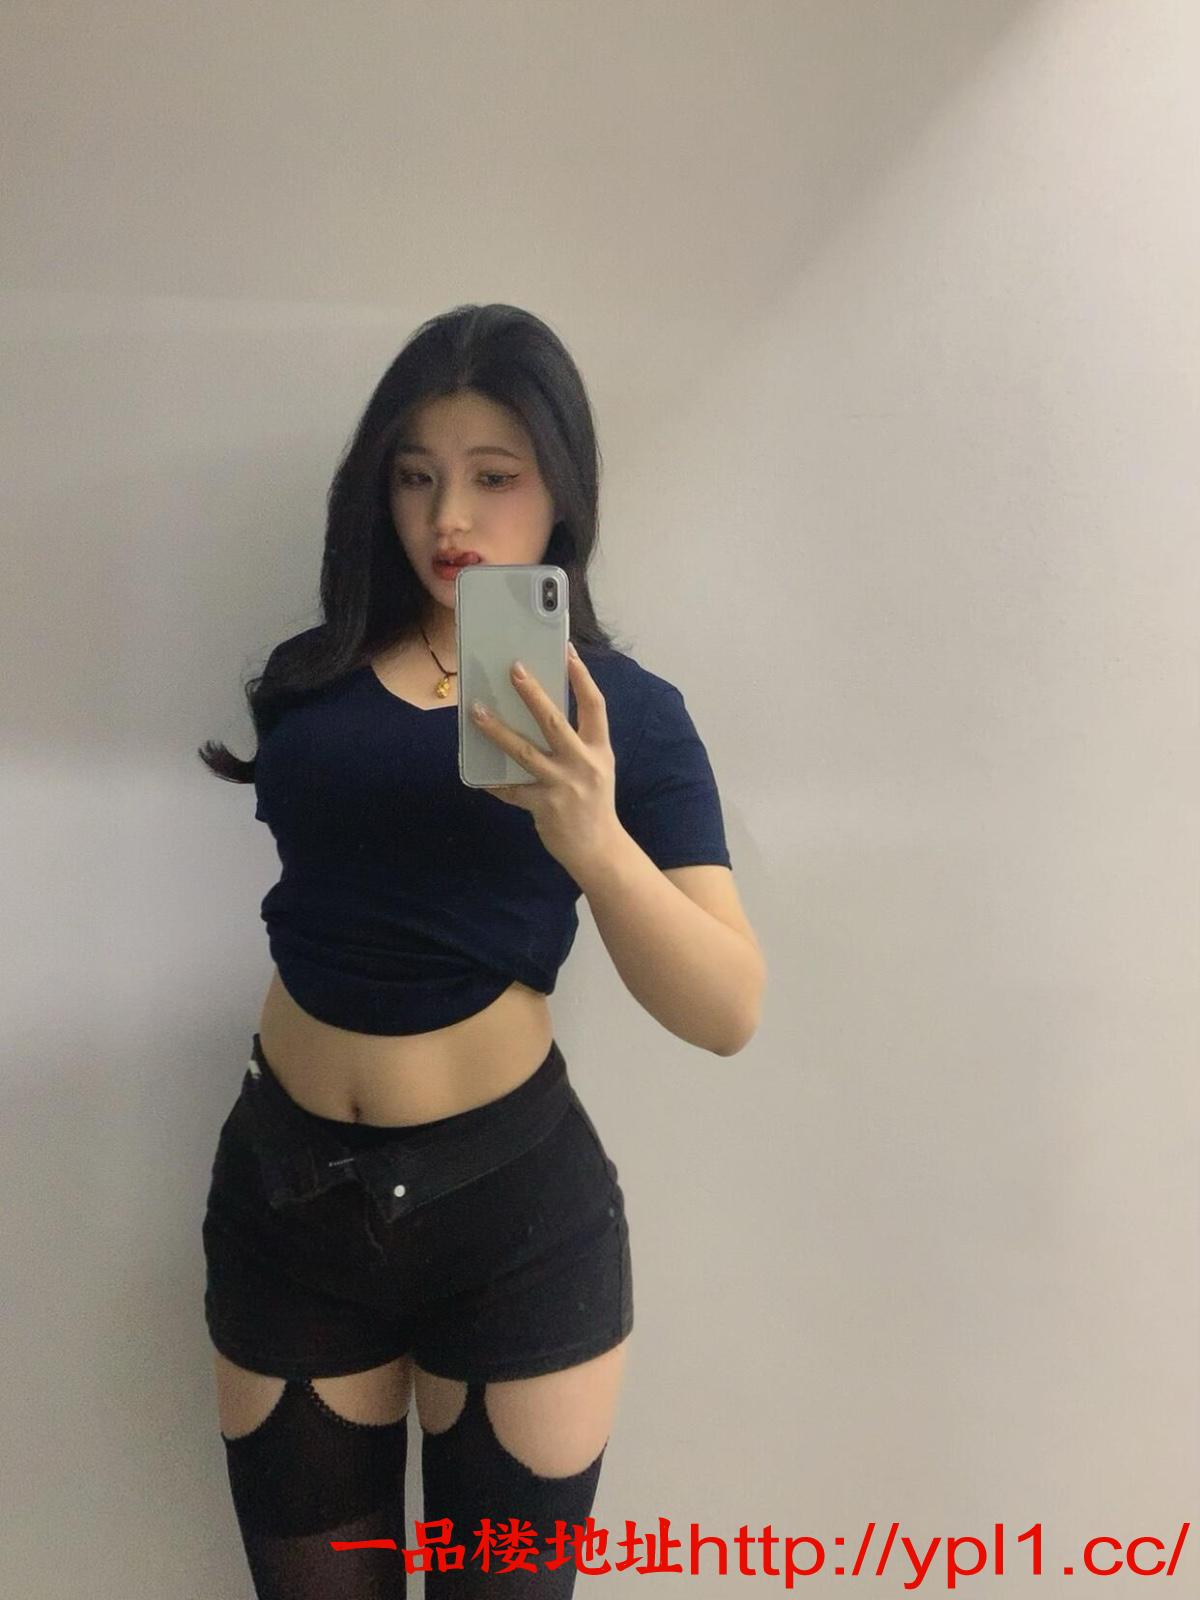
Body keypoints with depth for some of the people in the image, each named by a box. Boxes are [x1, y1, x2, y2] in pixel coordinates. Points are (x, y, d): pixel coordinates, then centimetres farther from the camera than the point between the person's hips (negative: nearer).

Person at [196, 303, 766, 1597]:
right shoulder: (313, 672, 2)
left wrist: (593, 840, -33)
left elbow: (728, 1014, -16)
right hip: (288, 1191, 3)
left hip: (513, 1201, -3)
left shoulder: (620, 710, -7)